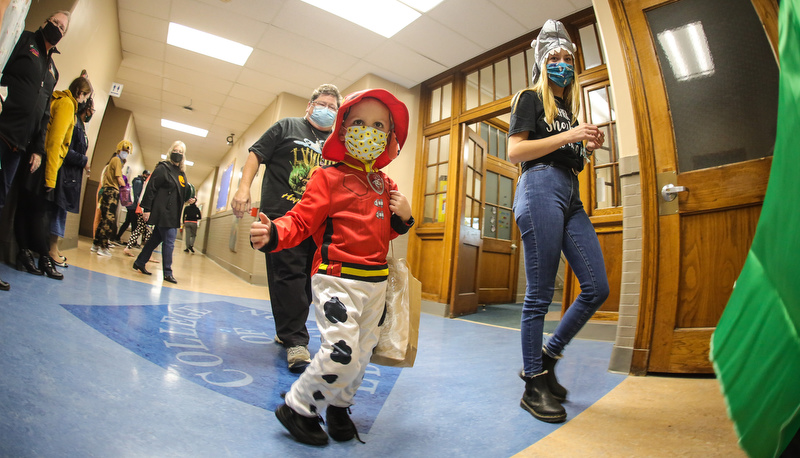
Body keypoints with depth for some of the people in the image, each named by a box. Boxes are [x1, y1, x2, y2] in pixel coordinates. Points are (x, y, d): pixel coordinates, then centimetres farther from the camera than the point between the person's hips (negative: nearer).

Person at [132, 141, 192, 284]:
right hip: (162, 212, -8)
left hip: (173, 215, 8)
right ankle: (167, 273, -1)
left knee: (156, 239, 16)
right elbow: (151, 188, -11)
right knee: (169, 241, -8)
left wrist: (189, 198, 6)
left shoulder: (182, 173, 16)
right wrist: (147, 209, -15)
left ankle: (139, 263, 30)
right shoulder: (163, 168, -6)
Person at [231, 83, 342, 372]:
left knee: (308, 278, 5)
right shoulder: (287, 127, 12)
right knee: (288, 275, -10)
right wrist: (244, 188, -7)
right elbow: (257, 155, 6)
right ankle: (296, 341, -7)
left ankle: (287, 332, 22)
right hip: (282, 215, -4)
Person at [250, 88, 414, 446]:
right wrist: (273, 234, -31)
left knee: (362, 353, 15)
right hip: (337, 278, -6)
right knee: (341, 351, -14)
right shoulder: (329, 178, -6)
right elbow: (302, 219, -12)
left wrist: (403, 218, 2)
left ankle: (338, 406, 40)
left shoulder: (386, 186, 13)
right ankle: (298, 409, 13)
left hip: (375, 281, 7)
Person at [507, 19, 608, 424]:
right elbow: (515, 151, -6)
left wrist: (587, 147, 11)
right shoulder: (530, 98, 8)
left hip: (571, 196, 8)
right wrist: (568, 135, -9)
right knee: (540, 294, -8)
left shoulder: (568, 108, 29)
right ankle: (534, 385, 4)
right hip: (541, 188, -8)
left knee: (597, 288, 0)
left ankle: (547, 356, 16)